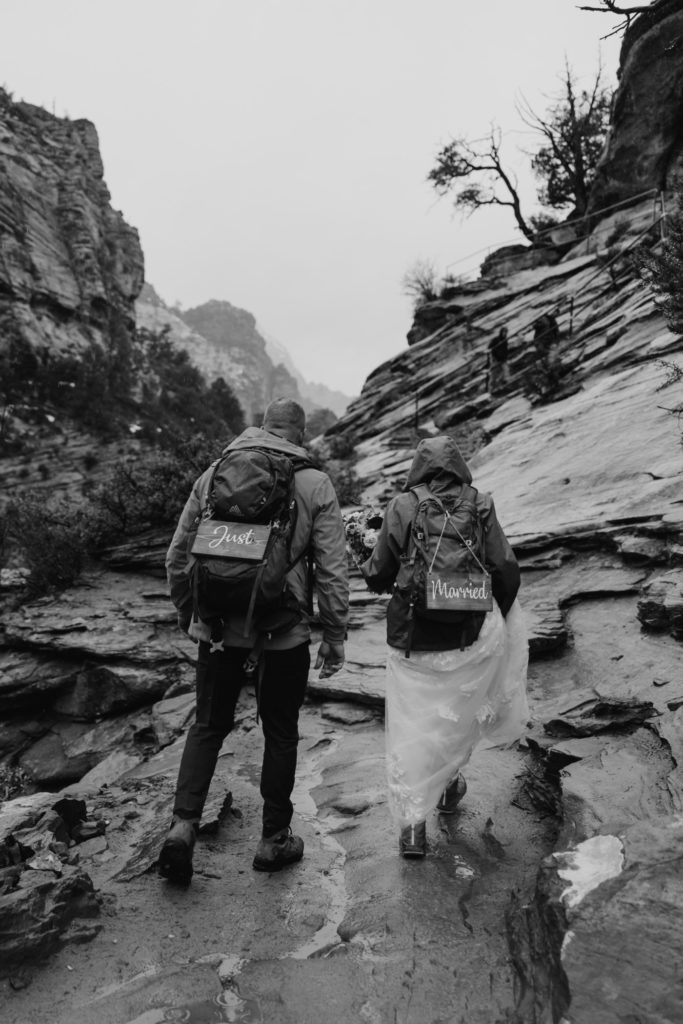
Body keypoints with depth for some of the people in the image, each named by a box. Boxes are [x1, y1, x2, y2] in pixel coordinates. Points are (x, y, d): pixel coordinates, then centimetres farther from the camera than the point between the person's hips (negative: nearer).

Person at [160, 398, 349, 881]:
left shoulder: (215, 473, 4)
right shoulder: (315, 484, -4)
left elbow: (177, 555, 8)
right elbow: (333, 570, -7)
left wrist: (187, 614, 21)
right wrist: (335, 637, 3)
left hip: (217, 627, 2)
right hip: (284, 630, -2)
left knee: (208, 725, 19)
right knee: (281, 733, 15)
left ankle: (183, 824, 9)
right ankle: (274, 840, 27)